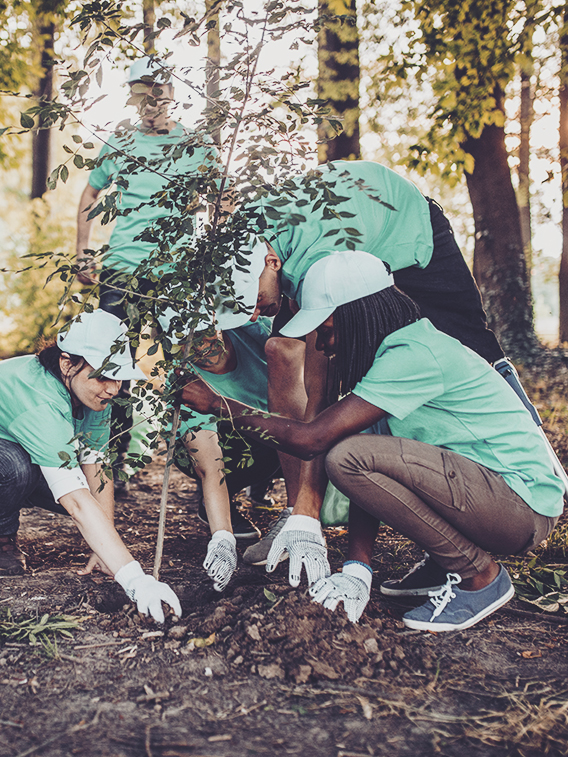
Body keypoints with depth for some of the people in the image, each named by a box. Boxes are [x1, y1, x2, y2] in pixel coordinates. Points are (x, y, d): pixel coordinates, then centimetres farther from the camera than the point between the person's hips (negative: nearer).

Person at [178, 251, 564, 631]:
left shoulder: (414, 355, -20)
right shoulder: (398, 348, 9)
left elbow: (311, 439, -23)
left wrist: (219, 404, -11)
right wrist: (357, 569, -4)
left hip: (525, 505, -9)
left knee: (349, 457, -23)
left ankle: (480, 577, -8)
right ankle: (443, 566, 14)